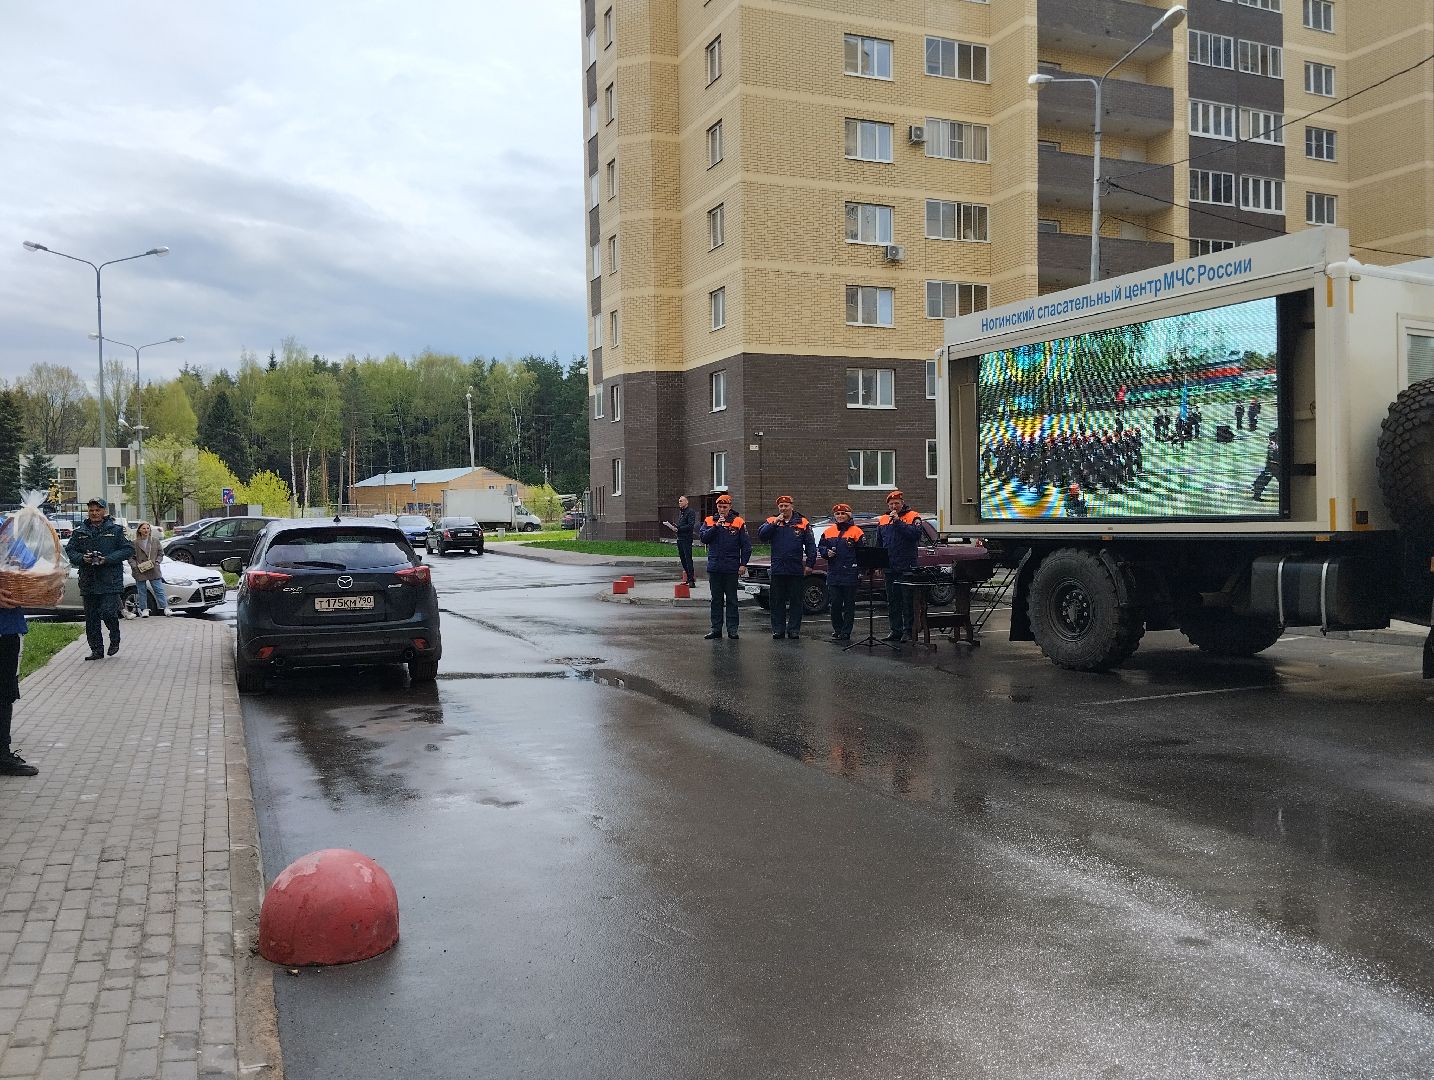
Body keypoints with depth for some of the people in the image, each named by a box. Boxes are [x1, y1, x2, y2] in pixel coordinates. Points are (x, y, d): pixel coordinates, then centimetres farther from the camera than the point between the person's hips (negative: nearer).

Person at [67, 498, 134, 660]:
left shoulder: (115, 529, 1)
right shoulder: (79, 531, 10)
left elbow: (128, 549, -3)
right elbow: (70, 551, 11)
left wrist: (107, 559, -14)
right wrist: (82, 558, -10)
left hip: (111, 581, -4)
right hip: (88, 581, 4)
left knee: (108, 612, -14)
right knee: (91, 619, 6)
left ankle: (115, 639, 14)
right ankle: (97, 650, 14)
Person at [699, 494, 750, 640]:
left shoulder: (739, 522, 0)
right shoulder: (709, 521, 7)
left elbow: (746, 545, 1)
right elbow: (704, 538, -8)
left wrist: (743, 564, -5)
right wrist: (716, 526, -16)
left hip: (732, 568, -2)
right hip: (714, 567, 2)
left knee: (731, 600, 3)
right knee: (716, 600, 8)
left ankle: (732, 629, 7)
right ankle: (716, 629, 12)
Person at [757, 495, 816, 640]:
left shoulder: (802, 523, 3)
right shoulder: (771, 521, 6)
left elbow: (810, 545, 4)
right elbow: (761, 535, -9)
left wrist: (810, 564, -2)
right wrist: (775, 523, -15)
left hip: (796, 569, -1)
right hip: (777, 569, 1)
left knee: (795, 601, 4)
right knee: (777, 601, 5)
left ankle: (794, 629, 11)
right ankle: (778, 629, 12)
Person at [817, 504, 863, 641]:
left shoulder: (856, 531, -3)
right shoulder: (828, 531, 11)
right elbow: (820, 547, 19)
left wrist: (860, 571, -11)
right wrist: (827, 552, -4)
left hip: (850, 574, -4)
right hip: (833, 574, 4)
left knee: (849, 604, 3)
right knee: (835, 604, 7)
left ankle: (846, 632, 8)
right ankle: (837, 630, 20)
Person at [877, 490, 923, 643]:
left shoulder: (913, 517, -1)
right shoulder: (883, 519, 14)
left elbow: (916, 534, -19)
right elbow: (878, 543, 19)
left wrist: (898, 521, -18)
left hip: (907, 567, -5)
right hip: (889, 568, 5)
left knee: (908, 600, -3)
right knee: (892, 601, 9)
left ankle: (908, 631, 1)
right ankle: (896, 630, 16)